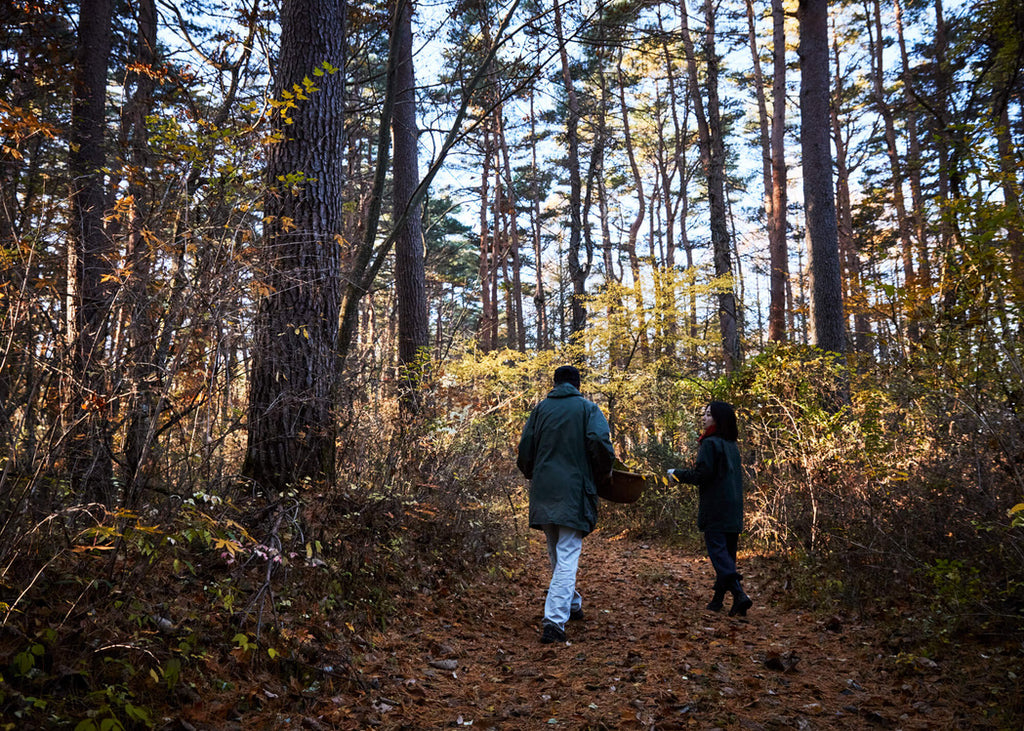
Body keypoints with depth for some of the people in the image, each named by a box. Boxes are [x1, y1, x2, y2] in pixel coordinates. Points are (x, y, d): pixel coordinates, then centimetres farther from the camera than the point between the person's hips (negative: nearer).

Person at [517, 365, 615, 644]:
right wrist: (604, 472, 4)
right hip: (574, 491, -4)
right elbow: (600, 442, -14)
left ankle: (572, 604, 36)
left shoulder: (540, 409, 9)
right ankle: (555, 619, -16)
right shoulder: (588, 408, 0)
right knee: (567, 556, -5)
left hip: (543, 490, 4)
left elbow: (525, 448, 7)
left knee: (556, 554, 20)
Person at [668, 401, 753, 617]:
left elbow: (701, 474, -17)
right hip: (733, 511, 8)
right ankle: (718, 600, 19)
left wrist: (677, 474, -1)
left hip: (715, 512, -8)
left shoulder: (710, 443, -11)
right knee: (727, 555, 11)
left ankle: (739, 594, -21)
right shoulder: (732, 446, 14)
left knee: (718, 553, -8)